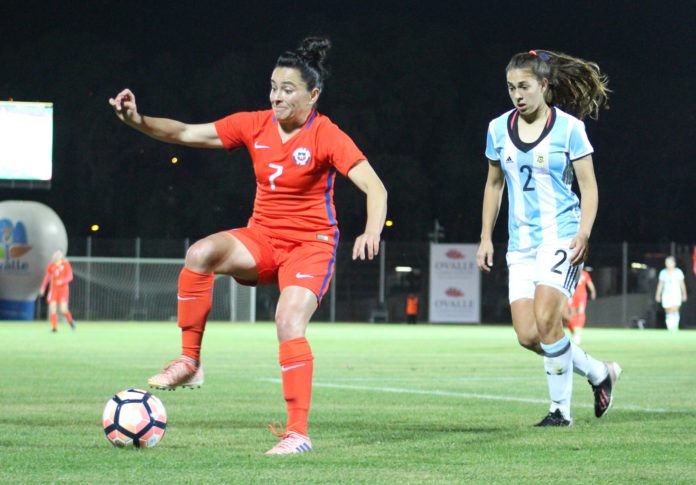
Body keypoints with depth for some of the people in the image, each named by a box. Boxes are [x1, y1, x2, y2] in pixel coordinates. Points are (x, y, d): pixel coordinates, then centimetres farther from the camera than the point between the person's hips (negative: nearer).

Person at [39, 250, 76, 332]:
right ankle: (54, 327, -2)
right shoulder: (51, 265, 6)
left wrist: (62, 281, -25)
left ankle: (70, 321, 19)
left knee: (63, 309, -12)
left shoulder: (66, 264, -4)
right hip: (53, 289, 3)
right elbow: (47, 277, 15)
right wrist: (43, 288, 12)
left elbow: (70, 276, -7)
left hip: (63, 289, -3)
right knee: (52, 308, -9)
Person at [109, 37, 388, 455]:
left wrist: (372, 232, -39)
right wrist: (138, 121, -14)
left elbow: (375, 188, -20)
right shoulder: (255, 126, 0)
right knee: (201, 253, -26)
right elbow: (188, 134, 1)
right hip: (261, 239, 4)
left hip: (311, 244, -4)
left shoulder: (327, 137, -14)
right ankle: (190, 362, -17)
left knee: (290, 324, -26)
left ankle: (298, 432, -17)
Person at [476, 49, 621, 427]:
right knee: (527, 335, -6)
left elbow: (589, 186, -3)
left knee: (545, 321, -20)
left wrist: (584, 233, -16)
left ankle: (561, 408, -4)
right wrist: (486, 238, 14)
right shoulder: (499, 129, 8)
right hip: (521, 242, 5)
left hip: (561, 236, -5)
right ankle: (599, 373, 17)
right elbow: (494, 185, 18)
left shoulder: (568, 127, -5)